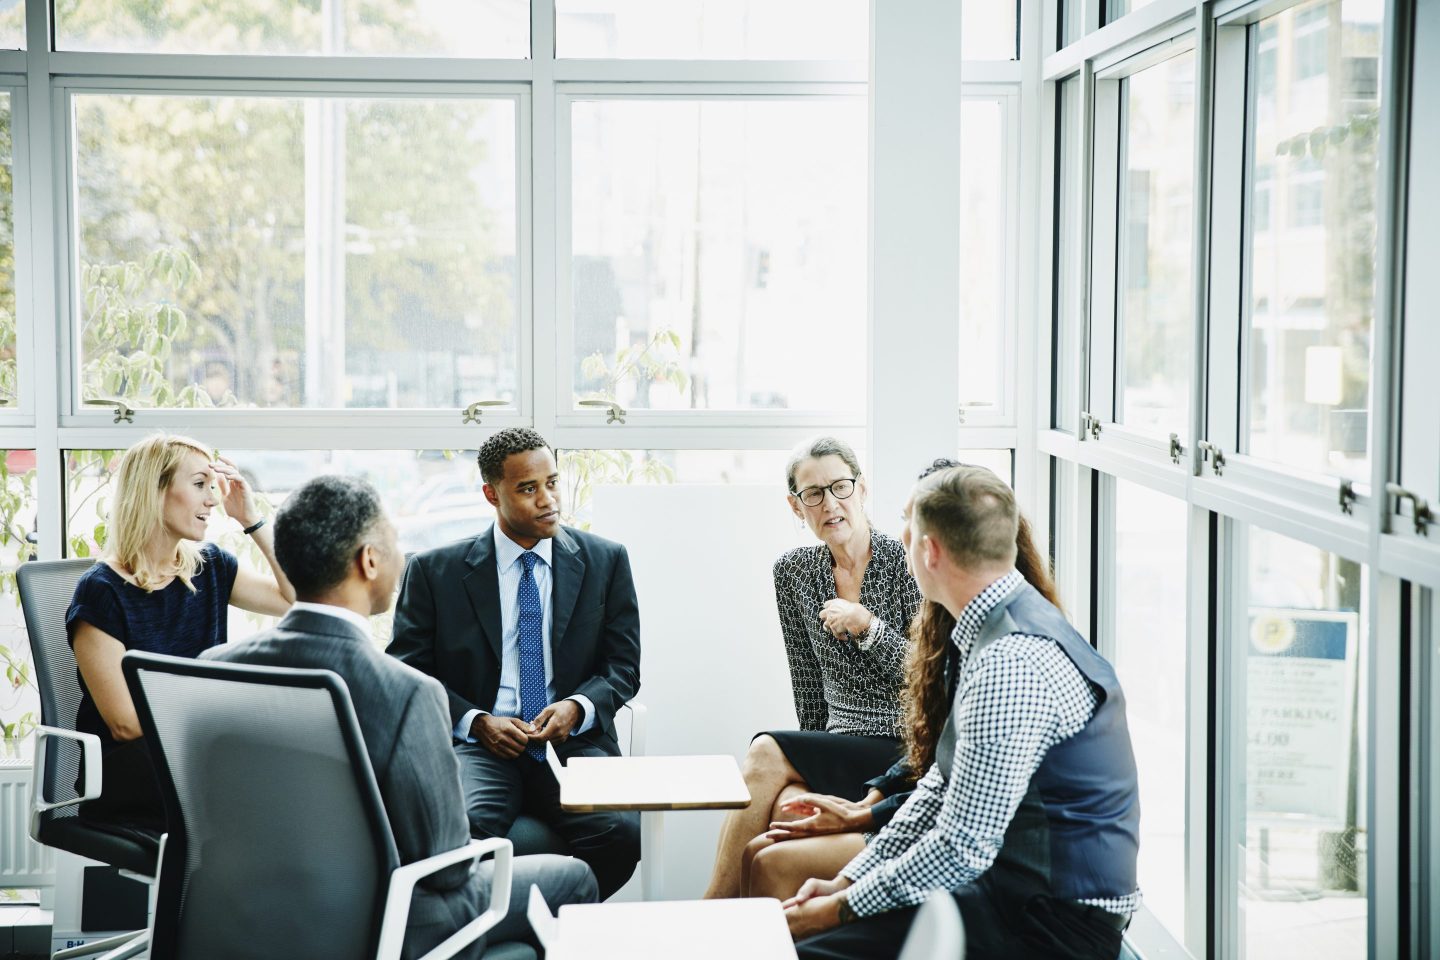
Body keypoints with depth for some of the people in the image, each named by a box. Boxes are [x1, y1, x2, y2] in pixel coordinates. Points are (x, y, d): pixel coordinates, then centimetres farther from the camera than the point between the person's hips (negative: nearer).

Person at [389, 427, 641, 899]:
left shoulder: (605, 561, 10)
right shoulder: (434, 571, 6)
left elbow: (623, 665, 12)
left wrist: (578, 707, -9)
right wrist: (477, 721, -10)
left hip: (572, 742, 2)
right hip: (478, 744, -1)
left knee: (623, 833, -29)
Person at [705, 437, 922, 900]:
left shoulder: (903, 562, -6)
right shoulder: (793, 572, 9)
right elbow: (809, 686, 13)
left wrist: (868, 626, -16)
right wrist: (811, 765, 6)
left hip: (903, 753, -4)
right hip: (834, 753, 4)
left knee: (766, 753, -24)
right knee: (783, 806, -30)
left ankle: (713, 907, -15)